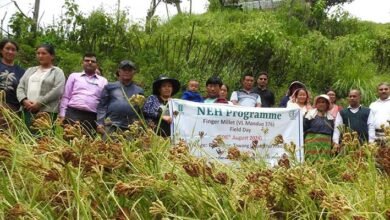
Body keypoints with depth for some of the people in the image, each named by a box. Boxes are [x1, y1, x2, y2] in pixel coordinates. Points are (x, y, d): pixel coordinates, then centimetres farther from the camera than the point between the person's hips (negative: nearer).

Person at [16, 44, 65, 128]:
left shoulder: (57, 72, 7)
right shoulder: (30, 70, 25)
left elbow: (57, 91, -8)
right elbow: (20, 87, 16)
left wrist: (39, 103, -14)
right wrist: (24, 100, -6)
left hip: (47, 111, -5)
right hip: (28, 110, 5)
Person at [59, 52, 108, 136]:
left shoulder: (103, 81, 15)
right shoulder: (74, 76, 16)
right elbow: (66, 97, 12)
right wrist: (62, 115, 3)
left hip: (92, 117, 0)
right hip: (73, 114, 0)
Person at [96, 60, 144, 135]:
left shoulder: (139, 91, 18)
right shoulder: (110, 87, 13)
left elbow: (142, 112, 18)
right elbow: (102, 106, 8)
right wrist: (100, 123, -3)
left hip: (132, 128, 1)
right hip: (112, 126, -1)